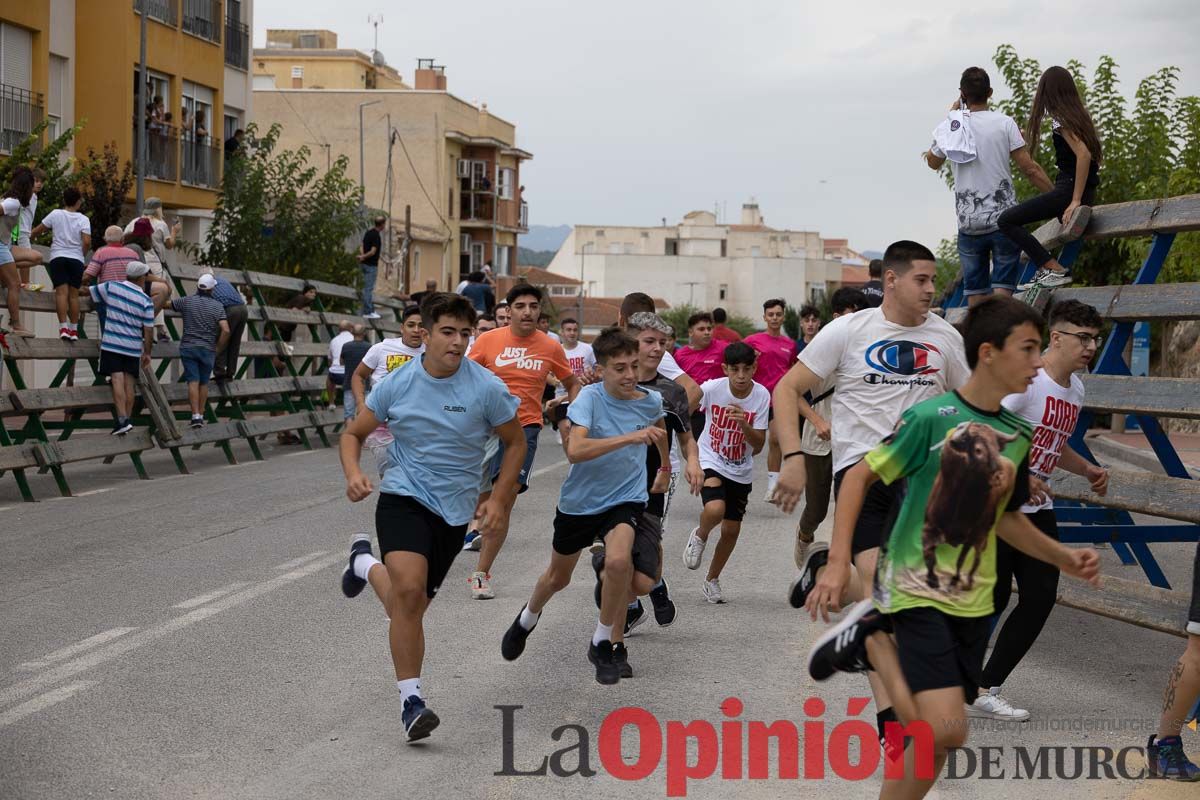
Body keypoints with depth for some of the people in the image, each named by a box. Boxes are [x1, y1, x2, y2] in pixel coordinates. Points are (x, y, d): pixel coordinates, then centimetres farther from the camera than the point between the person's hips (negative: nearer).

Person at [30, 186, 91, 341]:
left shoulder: (56, 214, 4)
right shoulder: (83, 219, 1)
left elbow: (37, 231, 10)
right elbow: (87, 242, -10)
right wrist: (83, 255, 8)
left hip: (58, 257, 0)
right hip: (76, 258, 0)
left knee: (61, 292, -8)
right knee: (74, 294, 6)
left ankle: (63, 328, -21)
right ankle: (74, 329, 6)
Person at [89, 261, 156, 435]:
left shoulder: (111, 287, -2)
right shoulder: (146, 301, -3)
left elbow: (87, 291, 11)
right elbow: (148, 330, -3)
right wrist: (147, 353, 8)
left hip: (112, 344, -1)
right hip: (133, 348, 1)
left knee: (117, 380, -7)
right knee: (129, 383, 7)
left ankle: (122, 420, -18)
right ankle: (127, 419, 10)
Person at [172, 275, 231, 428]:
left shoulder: (187, 301, -3)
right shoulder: (217, 306, -5)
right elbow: (226, 330, -14)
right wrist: (218, 347, 0)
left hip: (188, 347, 0)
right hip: (208, 349, 0)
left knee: (193, 381, -4)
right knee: (204, 383, 12)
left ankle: (195, 415, -14)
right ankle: (201, 414, 15)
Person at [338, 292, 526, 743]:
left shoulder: (486, 388, -9)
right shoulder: (397, 384, -5)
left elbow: (515, 442, 5)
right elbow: (353, 434, 8)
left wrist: (499, 500, -4)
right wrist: (353, 473, -12)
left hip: (453, 512, 2)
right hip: (402, 498, -2)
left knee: (410, 606, 11)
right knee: (409, 589, -26)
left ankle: (367, 564, 45)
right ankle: (411, 700, -14)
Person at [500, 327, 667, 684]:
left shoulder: (651, 401, -9)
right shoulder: (590, 397, -21)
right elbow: (575, 450, -37)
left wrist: (664, 469, 30)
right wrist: (630, 437, -43)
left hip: (625, 498, 1)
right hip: (579, 500, -1)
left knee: (618, 561, -29)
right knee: (558, 577, 20)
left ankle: (605, 642, -7)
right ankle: (528, 618, 55)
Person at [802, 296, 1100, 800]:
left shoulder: (1018, 437, 5)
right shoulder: (931, 417, -14)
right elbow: (860, 476, -7)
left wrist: (1065, 559, 6)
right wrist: (838, 563, -13)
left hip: (973, 601, 6)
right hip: (917, 590, -6)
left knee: (932, 738, 4)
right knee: (946, 729, -19)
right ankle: (873, 640, 1)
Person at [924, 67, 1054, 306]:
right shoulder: (1004, 123, -5)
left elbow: (933, 162, 20)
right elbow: (1029, 168, -8)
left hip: (968, 222, 2)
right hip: (1003, 218, -2)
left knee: (975, 289, 8)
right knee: (1003, 286, -1)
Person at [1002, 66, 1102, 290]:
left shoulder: (1060, 120, -12)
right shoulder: (1079, 115, 14)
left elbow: (1083, 154, -24)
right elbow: (1091, 154, 21)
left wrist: (1075, 201, -25)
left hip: (1070, 189, -9)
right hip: (1086, 191, 9)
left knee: (1006, 221, -12)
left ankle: (1054, 270, -17)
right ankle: (1044, 272, 21)